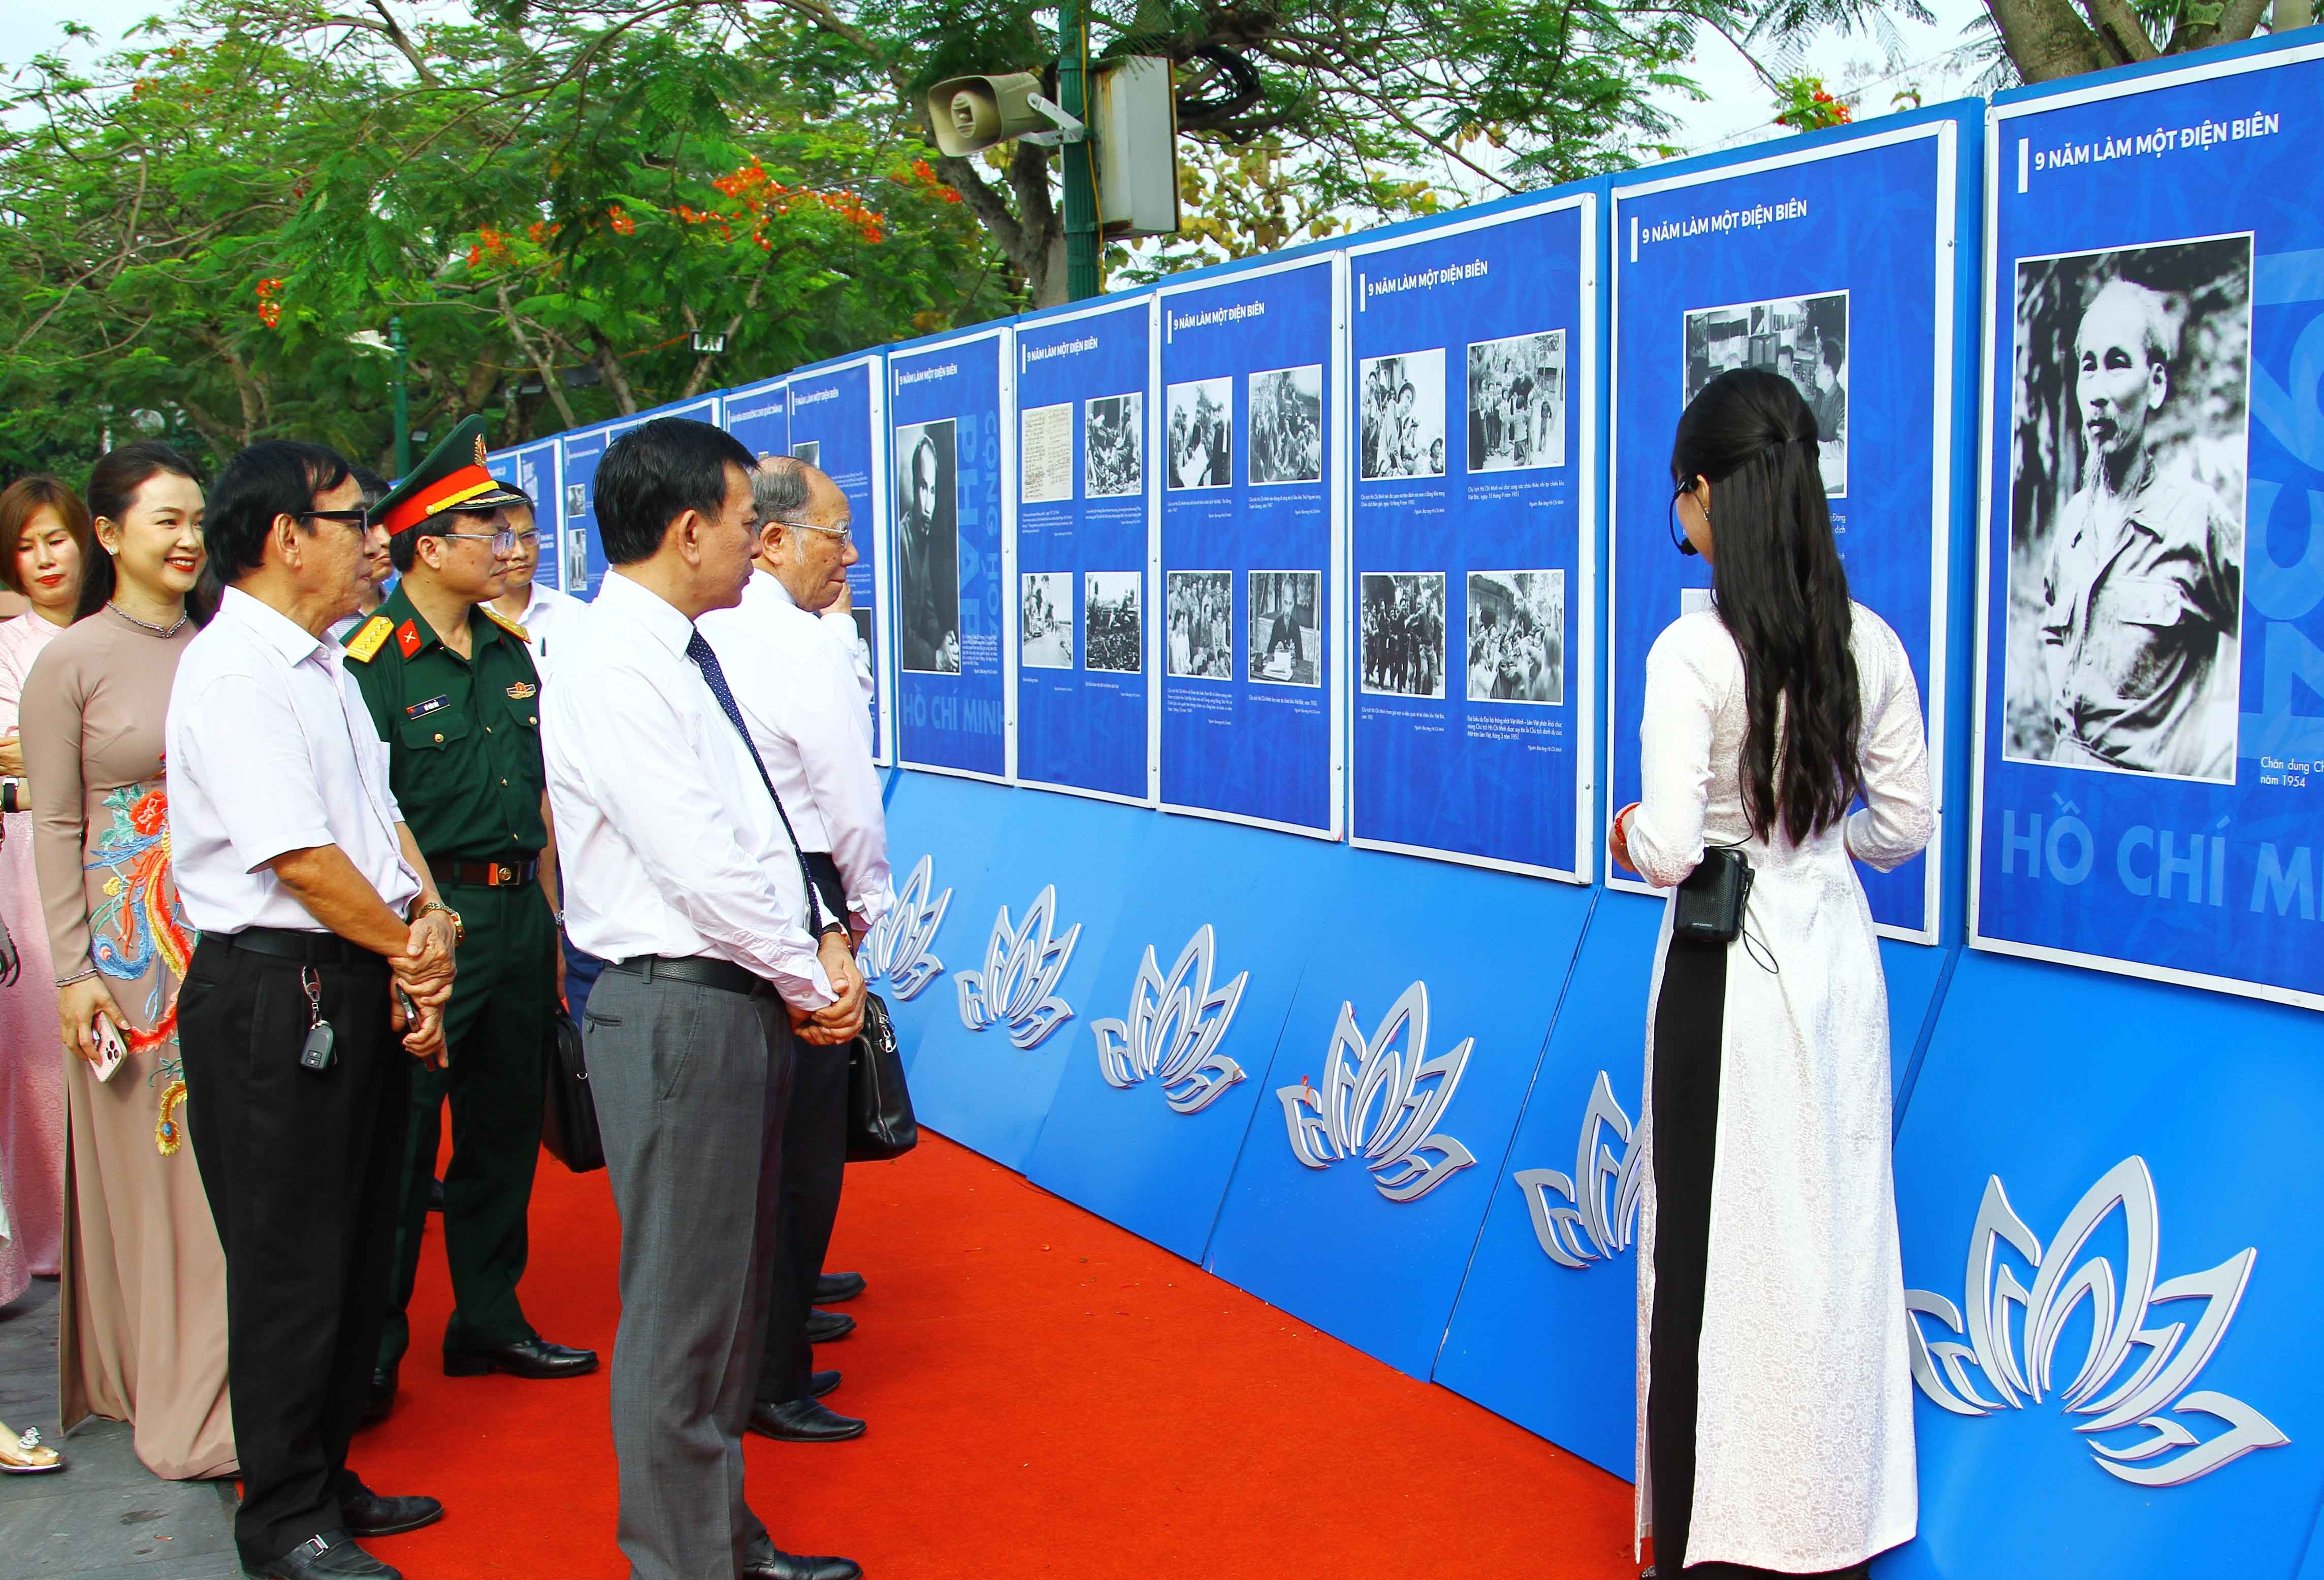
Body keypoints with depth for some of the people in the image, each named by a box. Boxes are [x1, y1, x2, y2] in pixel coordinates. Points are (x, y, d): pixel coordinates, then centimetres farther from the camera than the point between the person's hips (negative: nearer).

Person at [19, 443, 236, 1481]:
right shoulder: (71, 663, -3)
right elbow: (56, 828, -3)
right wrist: (74, 969, -7)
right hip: (130, 941, -3)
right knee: (142, 1162, 4)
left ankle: (227, 1387, 21)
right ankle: (160, 1389, 18)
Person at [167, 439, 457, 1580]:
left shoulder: (321, 664, 15)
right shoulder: (233, 673, -16)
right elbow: (302, 858, -20)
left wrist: (432, 915, -3)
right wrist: (412, 952, -8)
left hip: (358, 988, 10)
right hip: (274, 996, -9)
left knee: (356, 1251, 17)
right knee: (289, 1267, 2)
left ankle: (328, 1480, 32)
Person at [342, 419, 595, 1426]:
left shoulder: (512, 653, 12)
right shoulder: (372, 661, -10)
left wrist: (551, 924, 15)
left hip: (519, 914, 7)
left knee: (506, 1125, 14)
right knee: (401, 1137, -1)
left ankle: (490, 1322, 28)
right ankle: (373, 1350, 12)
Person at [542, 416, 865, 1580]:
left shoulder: (682, 655, 13)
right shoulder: (613, 671, -17)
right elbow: (702, 867, -22)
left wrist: (822, 947, 3)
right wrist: (811, 982, -10)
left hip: (742, 1003, 10)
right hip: (683, 1011, -10)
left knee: (731, 1291, 20)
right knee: (684, 1307, 1)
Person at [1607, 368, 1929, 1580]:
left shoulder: (1693, 652, -17)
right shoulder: (1871, 644, 0)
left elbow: (1670, 849, -20)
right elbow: (1906, 828, 6)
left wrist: (1630, 836, 1)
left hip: (1728, 971, -5)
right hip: (1840, 954, 6)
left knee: (1716, 1238, 6)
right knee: (1837, 1229, 15)